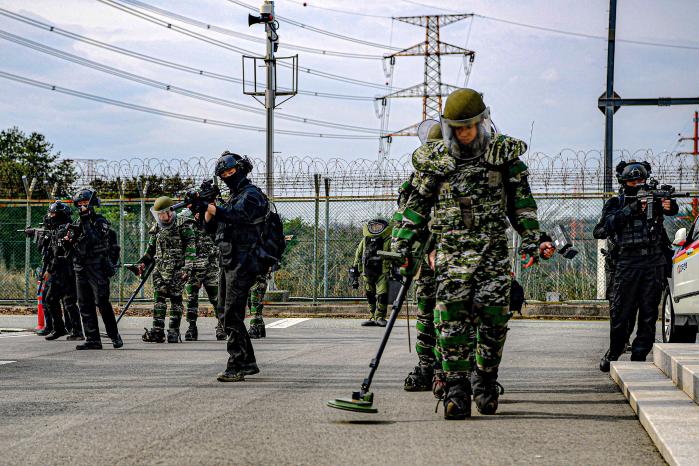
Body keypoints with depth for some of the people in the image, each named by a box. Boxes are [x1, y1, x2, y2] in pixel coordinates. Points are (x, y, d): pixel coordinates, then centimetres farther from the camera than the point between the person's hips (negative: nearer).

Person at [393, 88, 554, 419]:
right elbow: (417, 203, 13)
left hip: (493, 249, 0)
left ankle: (486, 380, 15)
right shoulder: (435, 160, 7)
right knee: (451, 320, -8)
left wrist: (534, 239, 8)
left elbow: (520, 201, 13)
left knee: (494, 318, -3)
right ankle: (456, 388, -6)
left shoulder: (503, 153, 7)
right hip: (451, 251, 0)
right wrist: (403, 244, 7)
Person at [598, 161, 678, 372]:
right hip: (628, 262, -1)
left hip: (655, 262, 1)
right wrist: (632, 208, -24)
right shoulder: (616, 203, 8)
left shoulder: (655, 197, 11)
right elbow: (610, 223, -11)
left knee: (649, 313, 0)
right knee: (620, 311, 0)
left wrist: (668, 206, -31)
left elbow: (672, 209, -7)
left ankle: (639, 355, 5)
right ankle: (613, 352, 15)